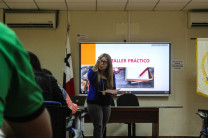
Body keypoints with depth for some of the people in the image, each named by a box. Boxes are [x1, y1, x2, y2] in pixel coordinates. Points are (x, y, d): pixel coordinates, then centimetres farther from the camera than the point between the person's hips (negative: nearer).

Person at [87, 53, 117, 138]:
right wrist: (96, 66, -42)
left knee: (103, 127, 12)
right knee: (98, 126, -12)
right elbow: (90, 77, -30)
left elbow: (114, 89, 10)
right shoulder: (94, 73, -6)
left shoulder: (111, 75, 6)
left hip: (106, 104, 5)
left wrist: (113, 92, -13)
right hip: (94, 103, -5)